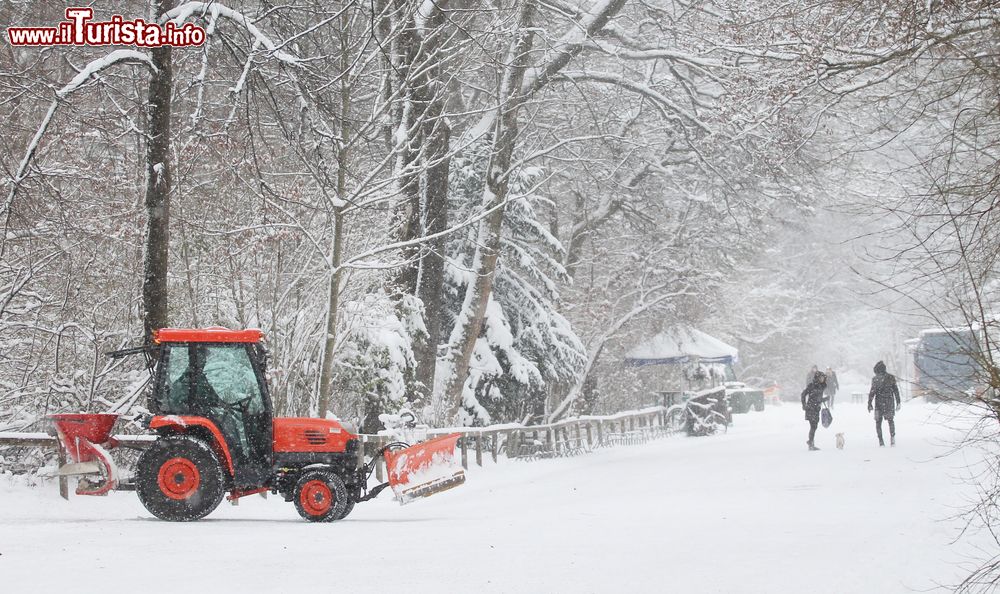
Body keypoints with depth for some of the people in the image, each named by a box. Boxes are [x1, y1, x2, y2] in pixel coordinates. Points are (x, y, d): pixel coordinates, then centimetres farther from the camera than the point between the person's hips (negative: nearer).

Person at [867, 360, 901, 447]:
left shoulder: (875, 379, -6)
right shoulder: (891, 377, 2)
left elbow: (872, 392, -8)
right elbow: (896, 391, 4)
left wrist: (869, 404, -2)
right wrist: (898, 403, 11)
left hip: (879, 403, -2)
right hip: (890, 402, 2)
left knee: (878, 422, 9)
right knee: (891, 420, 17)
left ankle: (881, 441, 1)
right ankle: (892, 437, -1)